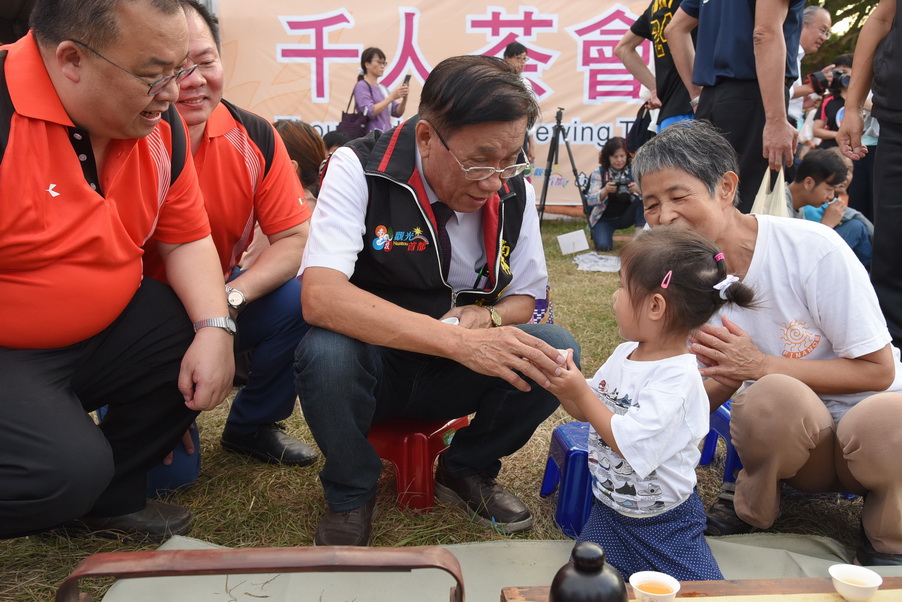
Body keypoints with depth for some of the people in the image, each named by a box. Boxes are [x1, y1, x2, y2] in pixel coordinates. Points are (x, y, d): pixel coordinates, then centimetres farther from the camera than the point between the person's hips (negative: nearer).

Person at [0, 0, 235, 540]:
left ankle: (110, 500, 14)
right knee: (67, 470, -27)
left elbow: (187, 239, 5)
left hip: (102, 333, 8)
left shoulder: (159, 125, -2)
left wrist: (215, 328, -12)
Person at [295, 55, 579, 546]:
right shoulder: (360, 169, -20)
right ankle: (351, 493, -4)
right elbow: (320, 296, -34)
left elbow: (524, 297, 5)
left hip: (452, 377, 4)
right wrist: (459, 340, -42)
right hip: (370, 369, -3)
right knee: (326, 351, -36)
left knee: (557, 350, -20)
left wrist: (485, 318, -21)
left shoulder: (513, 191, -6)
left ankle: (466, 470, 7)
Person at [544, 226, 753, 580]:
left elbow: (628, 442, -29)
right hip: (610, 508, 6)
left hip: (664, 520, -5)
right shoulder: (624, 353, -1)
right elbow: (586, 412, 10)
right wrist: (562, 385, -9)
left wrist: (581, 393, -24)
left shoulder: (676, 378, -24)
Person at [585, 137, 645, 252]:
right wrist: (605, 190, -37)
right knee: (603, 246, -24)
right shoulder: (598, 172, -11)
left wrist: (638, 189, -39)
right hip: (604, 218, -1)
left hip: (626, 216, 1)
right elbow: (590, 201, -18)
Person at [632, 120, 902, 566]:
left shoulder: (812, 250, -20)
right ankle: (750, 507, -2)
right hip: (790, 439, 2)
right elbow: (705, 394, 0)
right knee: (771, 395, -34)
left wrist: (761, 366, -25)